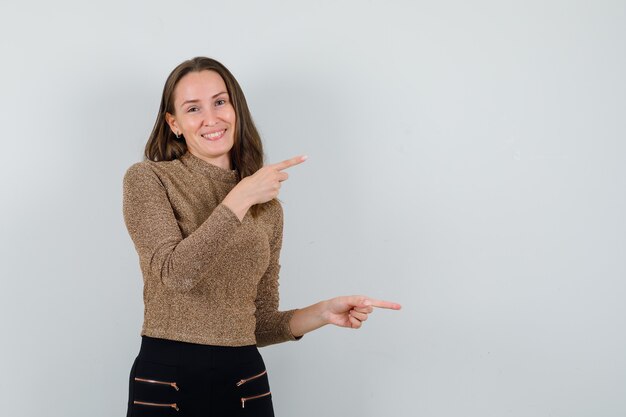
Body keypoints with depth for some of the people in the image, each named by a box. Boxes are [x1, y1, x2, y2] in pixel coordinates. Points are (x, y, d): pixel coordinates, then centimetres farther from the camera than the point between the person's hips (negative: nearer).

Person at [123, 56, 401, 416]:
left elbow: (259, 324, 10)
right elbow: (175, 272, -19)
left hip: (246, 383, 4)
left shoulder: (268, 207, 8)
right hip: (166, 381, -3)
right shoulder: (147, 179, -3)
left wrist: (322, 313, -5)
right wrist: (240, 197, -18)